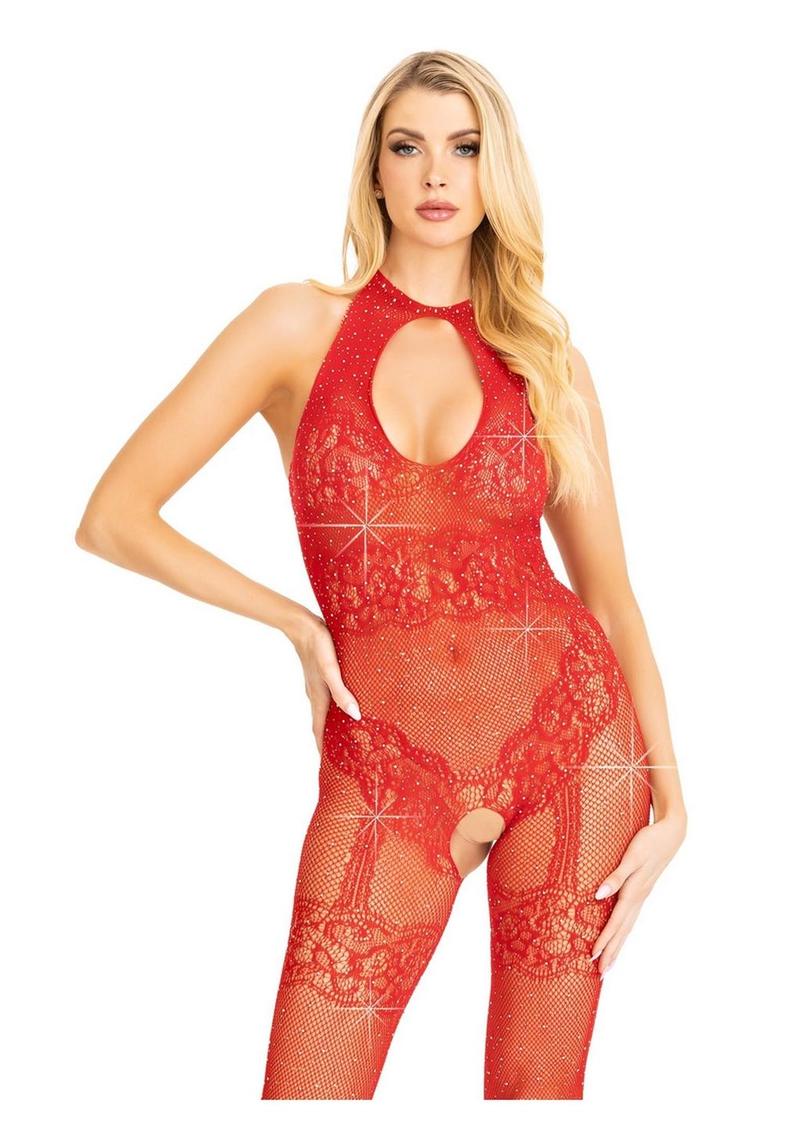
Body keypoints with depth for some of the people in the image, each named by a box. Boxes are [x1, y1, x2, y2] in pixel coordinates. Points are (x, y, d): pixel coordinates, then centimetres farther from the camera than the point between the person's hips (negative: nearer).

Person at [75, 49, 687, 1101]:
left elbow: (608, 587, 7)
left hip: (569, 732, 1)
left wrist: (669, 794, -1)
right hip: (387, 768, -1)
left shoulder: (547, 358, 8)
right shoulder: (301, 325, 3)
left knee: (539, 1093, 10)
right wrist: (298, 621, -2)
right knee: (306, 1097, -1)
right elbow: (113, 518, 1)